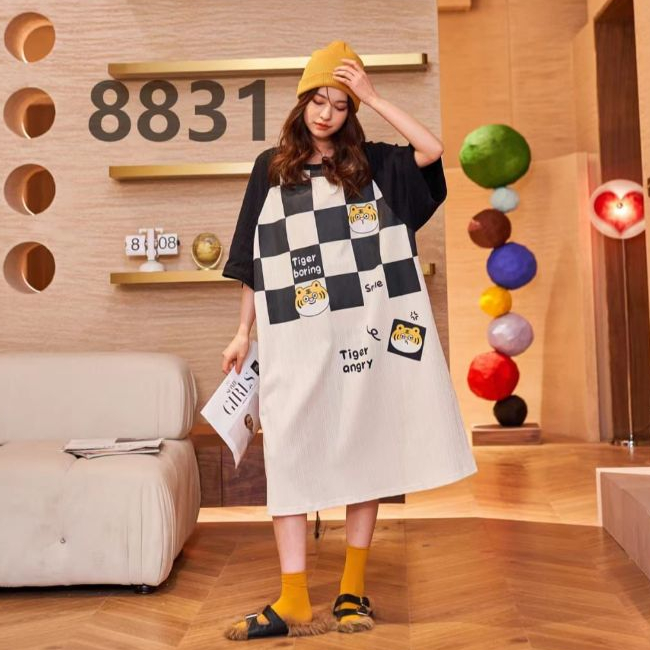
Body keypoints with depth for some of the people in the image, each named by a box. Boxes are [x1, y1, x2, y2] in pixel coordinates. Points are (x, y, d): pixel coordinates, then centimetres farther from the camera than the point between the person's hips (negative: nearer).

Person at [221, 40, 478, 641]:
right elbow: (255, 263, 13)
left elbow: (432, 150, -7)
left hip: (364, 332, 0)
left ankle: (353, 589, 16)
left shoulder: (372, 163, 10)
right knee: (289, 452, -6)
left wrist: (372, 95, -3)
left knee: (363, 449, 4)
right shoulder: (271, 168, 12)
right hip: (295, 336, 1)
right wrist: (243, 332, 10)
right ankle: (295, 603, -1)